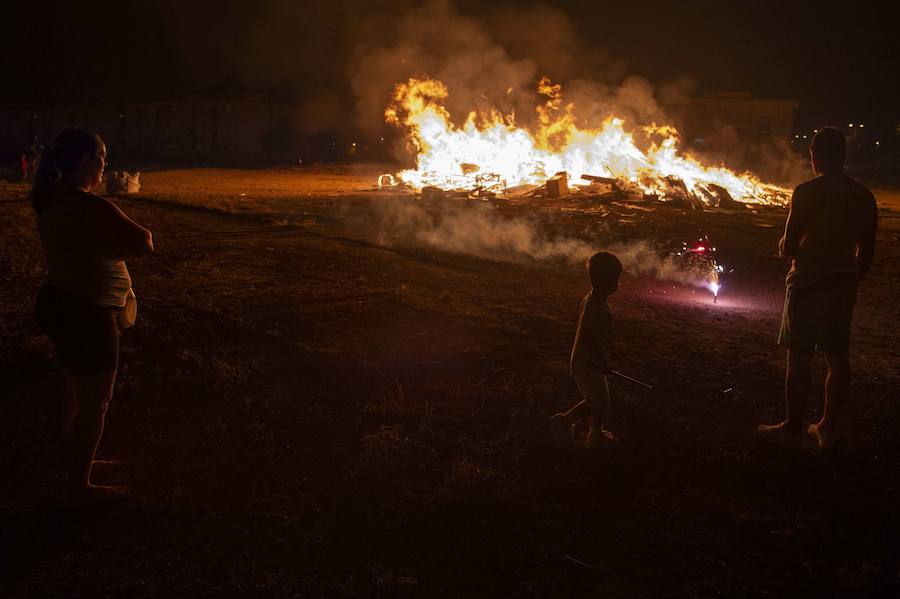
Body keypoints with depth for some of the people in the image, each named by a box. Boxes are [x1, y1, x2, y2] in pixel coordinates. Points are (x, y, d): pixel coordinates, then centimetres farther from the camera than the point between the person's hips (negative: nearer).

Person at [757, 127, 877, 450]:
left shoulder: (807, 192, -13)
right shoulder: (864, 196, 5)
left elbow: (788, 248, -11)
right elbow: (867, 253, 10)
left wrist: (784, 244, 11)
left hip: (808, 285, -5)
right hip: (844, 286, 6)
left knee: (799, 359, 3)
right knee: (838, 359, 11)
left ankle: (793, 429, 10)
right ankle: (828, 429, 18)